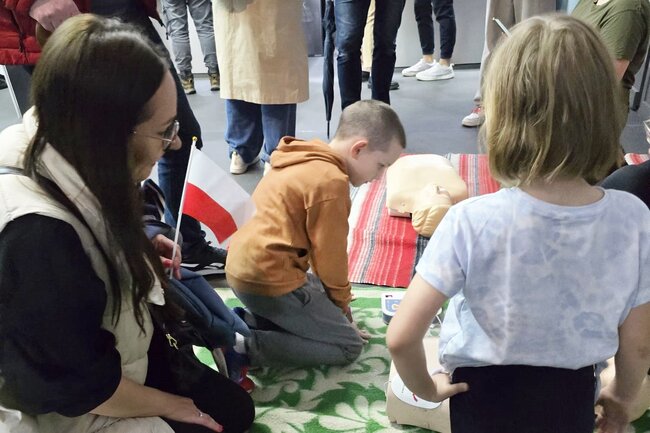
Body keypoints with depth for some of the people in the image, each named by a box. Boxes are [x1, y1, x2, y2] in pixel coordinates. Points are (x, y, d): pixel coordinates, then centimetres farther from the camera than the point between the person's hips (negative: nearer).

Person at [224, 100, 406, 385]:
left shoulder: (305, 161, 13)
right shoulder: (331, 181, -18)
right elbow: (330, 255, -10)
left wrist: (335, 300, 22)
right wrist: (342, 306, 7)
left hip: (243, 265, 10)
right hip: (269, 277, -10)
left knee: (320, 298, 27)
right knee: (349, 345, 1)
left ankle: (245, 320, 11)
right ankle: (243, 350, -9)